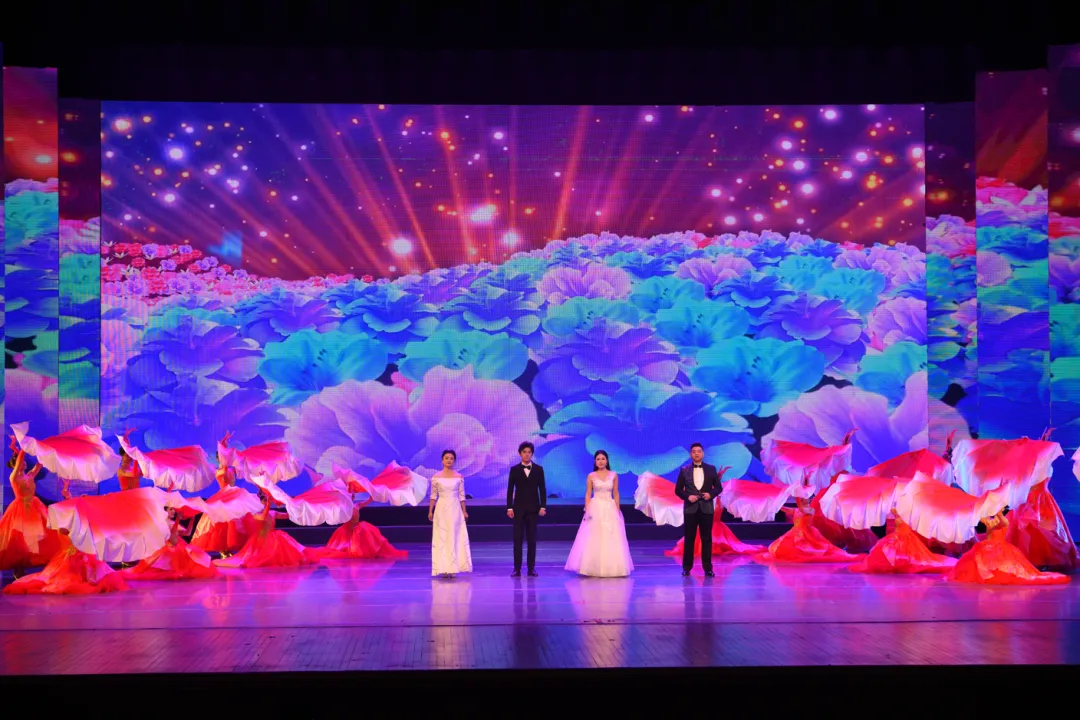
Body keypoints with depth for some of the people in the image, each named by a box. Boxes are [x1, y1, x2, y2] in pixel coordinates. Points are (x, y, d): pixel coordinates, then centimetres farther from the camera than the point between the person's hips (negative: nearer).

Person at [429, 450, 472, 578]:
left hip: (455, 509, 1)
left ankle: (453, 568, 6)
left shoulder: (459, 477, 3)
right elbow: (433, 495, 4)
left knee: (454, 537, 1)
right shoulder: (436, 477, 0)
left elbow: (462, 495, 5)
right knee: (441, 538, 0)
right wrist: (430, 511, 0)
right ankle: (443, 568, 4)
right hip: (441, 510, -1)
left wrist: (464, 511, 2)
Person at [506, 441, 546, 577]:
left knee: (532, 539, 3)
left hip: (533, 508, 0)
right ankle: (517, 568, 1)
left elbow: (542, 489, 4)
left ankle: (531, 568, 7)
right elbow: (510, 490, 2)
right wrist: (509, 507, -5)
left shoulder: (538, 469, 4)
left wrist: (543, 506, -4)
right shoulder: (514, 470, 3)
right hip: (518, 508, 0)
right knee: (517, 539, -1)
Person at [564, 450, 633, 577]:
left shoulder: (613, 475, 6)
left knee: (611, 539, 0)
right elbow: (588, 495, 2)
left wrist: (618, 510, 0)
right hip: (595, 509, -1)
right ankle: (594, 568, 2)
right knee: (594, 539, -4)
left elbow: (616, 494, 7)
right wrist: (587, 511, -8)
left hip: (610, 509, 1)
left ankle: (611, 568, 9)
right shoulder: (591, 476, 2)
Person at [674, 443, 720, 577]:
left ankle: (707, 568, 6)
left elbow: (718, 487, 7)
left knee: (707, 539, 3)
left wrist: (711, 494, -12)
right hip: (690, 508, 0)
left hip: (706, 508, 0)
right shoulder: (684, 470, 3)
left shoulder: (711, 469, 5)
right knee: (689, 539, 3)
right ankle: (686, 568, 8)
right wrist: (687, 496, -13)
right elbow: (678, 489, 4)